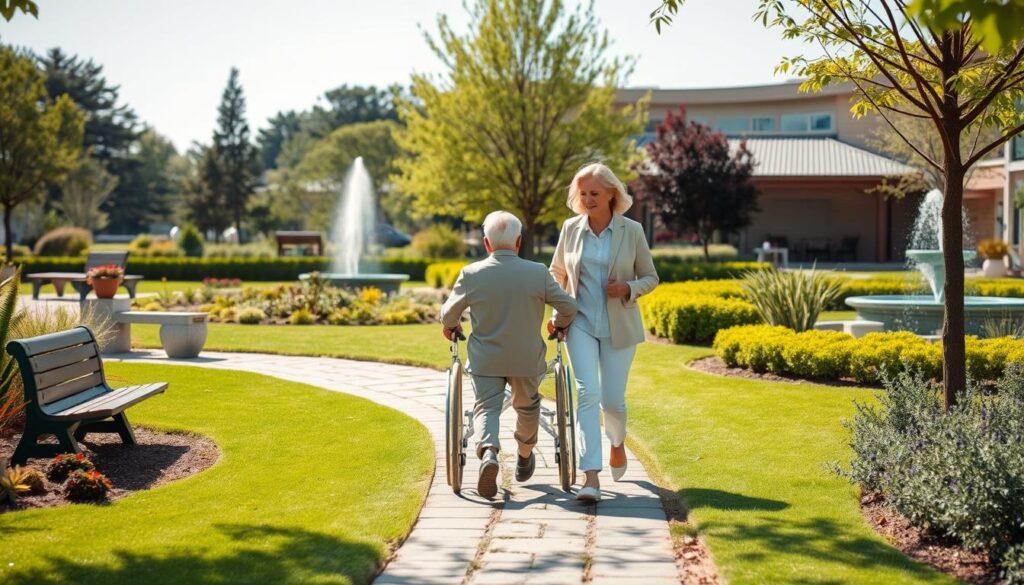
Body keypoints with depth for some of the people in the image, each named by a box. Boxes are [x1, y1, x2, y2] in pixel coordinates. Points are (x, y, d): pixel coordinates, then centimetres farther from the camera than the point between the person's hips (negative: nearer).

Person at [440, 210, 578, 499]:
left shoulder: (471, 274, -9)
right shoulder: (538, 273, -10)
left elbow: (448, 314, -1)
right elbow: (568, 306, -3)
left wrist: (450, 327, 22)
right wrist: (560, 324, 19)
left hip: (485, 359, -1)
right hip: (527, 359, 1)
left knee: (486, 408, 5)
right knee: (528, 407, 23)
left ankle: (488, 453, -23)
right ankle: (525, 458, 40)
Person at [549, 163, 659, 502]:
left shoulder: (632, 231, -4)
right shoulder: (571, 229, 1)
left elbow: (651, 277, 4)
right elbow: (557, 273, 15)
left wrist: (628, 288, -16)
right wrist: (556, 314, 7)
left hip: (619, 327, 0)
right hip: (580, 324, 1)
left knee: (612, 399, 4)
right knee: (588, 392, -14)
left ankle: (617, 443, 40)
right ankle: (591, 478, -18)